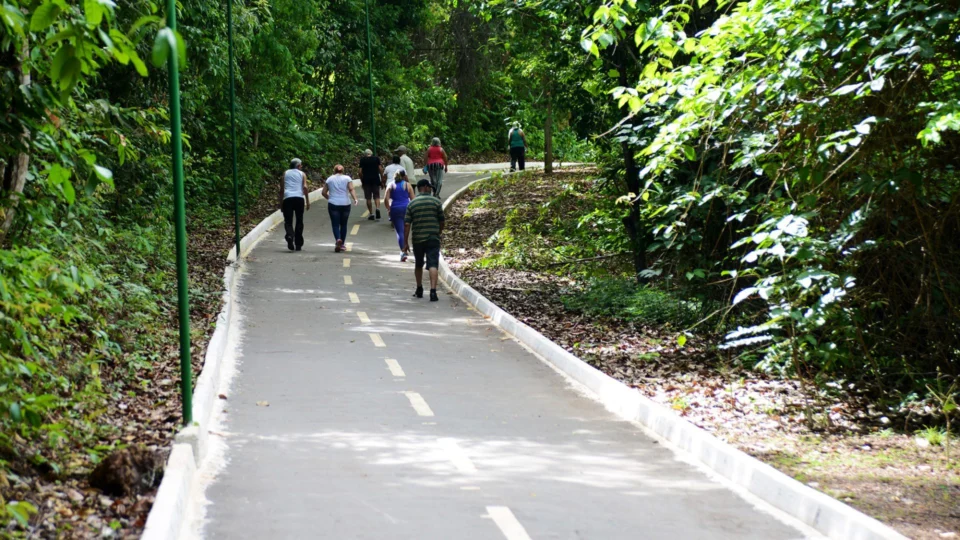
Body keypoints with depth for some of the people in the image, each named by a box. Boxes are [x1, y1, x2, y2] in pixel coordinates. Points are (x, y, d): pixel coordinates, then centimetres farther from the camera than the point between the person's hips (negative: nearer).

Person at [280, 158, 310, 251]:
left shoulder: (285, 173, 15)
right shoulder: (302, 174, 11)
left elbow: (281, 189, 11)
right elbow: (305, 187, -3)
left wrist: (281, 203, 14)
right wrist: (307, 201, -2)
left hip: (287, 199, 0)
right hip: (299, 198, 0)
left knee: (288, 221, 0)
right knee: (299, 221, 10)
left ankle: (289, 236, -30)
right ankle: (298, 245, 10)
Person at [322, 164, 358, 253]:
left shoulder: (330, 179, 8)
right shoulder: (347, 178, 5)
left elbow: (324, 192, 10)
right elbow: (351, 189, -10)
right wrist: (355, 199, -17)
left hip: (333, 204, 0)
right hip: (345, 204, 1)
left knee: (335, 224, -1)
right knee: (343, 224, 13)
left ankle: (338, 239, -27)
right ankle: (342, 245, 17)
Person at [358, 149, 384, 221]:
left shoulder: (362, 160, 3)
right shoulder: (376, 158, 5)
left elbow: (360, 172, -1)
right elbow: (380, 169, 0)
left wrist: (361, 181, 8)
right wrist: (382, 180, 5)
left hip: (366, 180, -1)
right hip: (376, 179, 1)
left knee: (368, 198, 5)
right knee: (376, 196, 6)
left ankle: (371, 214, 3)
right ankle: (378, 208, -20)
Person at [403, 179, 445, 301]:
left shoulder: (411, 204, 2)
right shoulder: (436, 202, -2)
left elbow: (407, 224, -2)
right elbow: (441, 221, 3)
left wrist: (405, 242, 0)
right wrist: (439, 233, 22)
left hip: (417, 239, 2)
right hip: (433, 238, -2)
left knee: (419, 265, 20)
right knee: (433, 265, -8)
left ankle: (419, 290, 30)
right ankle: (433, 291, -21)